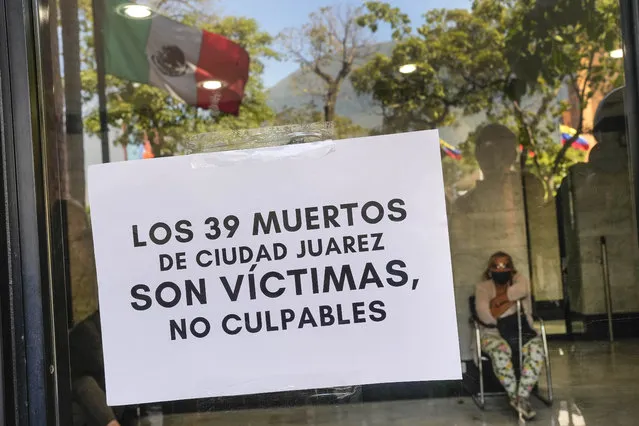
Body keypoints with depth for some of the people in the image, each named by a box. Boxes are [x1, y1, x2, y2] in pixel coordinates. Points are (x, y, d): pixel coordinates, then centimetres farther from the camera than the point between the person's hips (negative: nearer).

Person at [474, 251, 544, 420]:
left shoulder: (519, 279, 8)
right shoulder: (483, 287, 1)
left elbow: (521, 290, -21)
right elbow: (486, 316, -15)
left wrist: (497, 300, -14)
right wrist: (510, 300, -10)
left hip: (522, 331, 2)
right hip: (494, 334, -2)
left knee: (536, 349, -31)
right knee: (501, 351, -36)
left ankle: (522, 396, -27)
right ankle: (515, 396, -20)